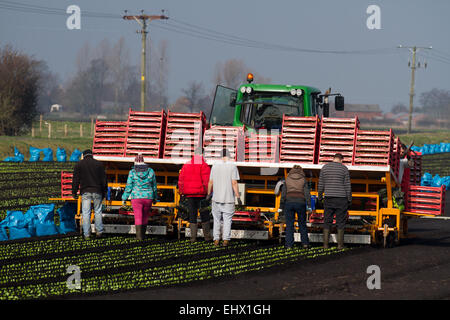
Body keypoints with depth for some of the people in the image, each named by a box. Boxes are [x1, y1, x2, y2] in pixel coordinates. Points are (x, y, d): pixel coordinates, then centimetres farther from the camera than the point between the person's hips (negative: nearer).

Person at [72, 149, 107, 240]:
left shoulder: (79, 164, 4)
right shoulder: (99, 164, 8)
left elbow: (76, 179, 2)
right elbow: (104, 179, 9)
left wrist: (74, 192, 6)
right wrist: (104, 192, 16)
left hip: (85, 192, -1)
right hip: (97, 191, 1)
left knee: (86, 213, -1)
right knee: (98, 211, 13)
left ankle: (86, 234, -2)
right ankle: (99, 231, 11)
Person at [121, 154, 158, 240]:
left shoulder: (132, 172, -5)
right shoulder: (150, 171, 2)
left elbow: (129, 187, -5)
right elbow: (154, 186, 10)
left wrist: (124, 198, 4)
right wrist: (155, 198, 21)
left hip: (136, 197, -2)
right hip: (148, 197, 3)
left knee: (138, 218, -2)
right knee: (145, 217, 16)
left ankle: (139, 235, -11)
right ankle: (143, 235, 24)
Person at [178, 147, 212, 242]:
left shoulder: (186, 166, 8)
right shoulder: (204, 166, -8)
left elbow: (181, 180, 7)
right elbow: (206, 181, -14)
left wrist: (182, 192, 13)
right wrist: (208, 193, -7)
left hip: (190, 195, 4)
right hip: (201, 195, -4)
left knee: (192, 216, 7)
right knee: (204, 215, 7)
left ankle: (193, 237, 4)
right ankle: (207, 236, 11)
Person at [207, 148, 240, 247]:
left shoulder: (215, 166, 2)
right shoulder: (232, 166, -6)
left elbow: (210, 182, 4)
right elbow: (234, 183, -10)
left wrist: (209, 194, 15)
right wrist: (238, 197, -6)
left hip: (216, 198, 2)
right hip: (229, 198, -2)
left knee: (216, 219, 11)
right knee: (227, 219, 4)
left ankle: (216, 239, 9)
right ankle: (226, 240, 0)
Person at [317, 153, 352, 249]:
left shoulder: (324, 167, 4)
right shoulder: (344, 168, -4)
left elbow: (321, 185, 5)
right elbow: (347, 186, -4)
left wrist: (320, 197, 16)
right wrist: (349, 199, 5)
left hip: (329, 198, 2)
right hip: (341, 198, -2)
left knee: (327, 222, 7)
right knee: (340, 222, 4)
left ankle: (325, 244, 2)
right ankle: (340, 244, 1)